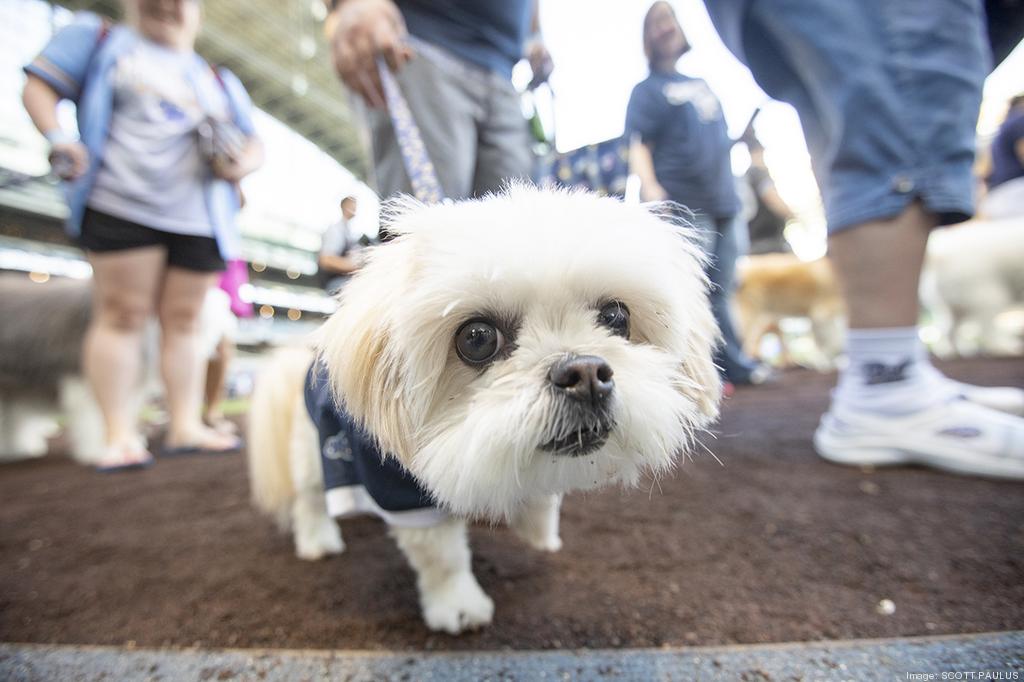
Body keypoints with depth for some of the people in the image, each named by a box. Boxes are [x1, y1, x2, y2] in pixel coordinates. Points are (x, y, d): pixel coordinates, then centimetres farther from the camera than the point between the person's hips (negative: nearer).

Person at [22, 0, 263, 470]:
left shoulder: (220, 82, 24)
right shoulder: (102, 40, 18)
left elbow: (252, 146, 22)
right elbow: (39, 87, 11)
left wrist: (241, 164, -2)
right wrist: (57, 138, -9)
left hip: (200, 217, 3)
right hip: (120, 205, -2)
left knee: (183, 319, 1)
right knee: (122, 314, -7)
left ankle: (186, 426, 3)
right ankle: (120, 435, -5)